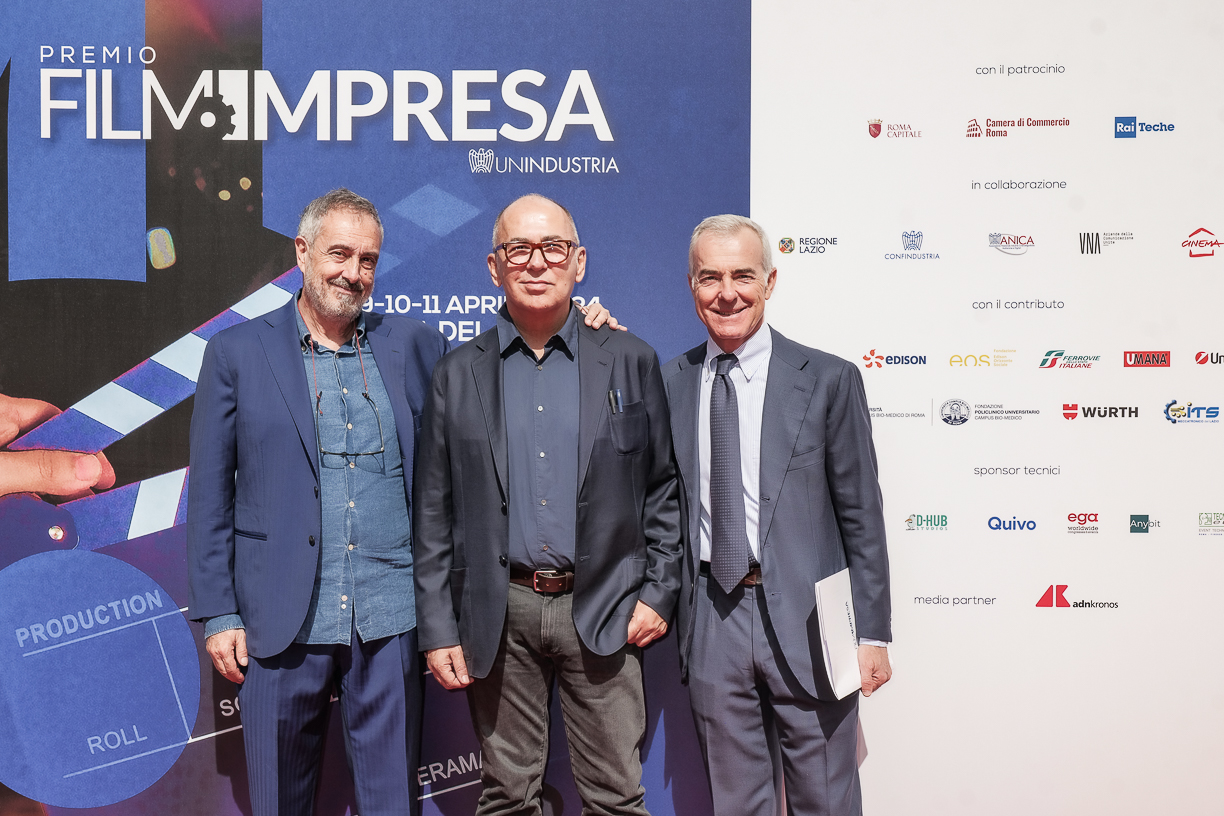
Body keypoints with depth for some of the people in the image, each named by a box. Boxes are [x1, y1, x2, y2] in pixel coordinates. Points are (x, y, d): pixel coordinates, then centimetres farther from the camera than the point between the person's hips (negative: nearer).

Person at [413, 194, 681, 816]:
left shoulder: (631, 361, 3)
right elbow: (433, 515, 5)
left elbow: (662, 488, 7)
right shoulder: (457, 375, 4)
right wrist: (437, 628, 0)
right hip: (498, 615, 1)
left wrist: (659, 592, 0)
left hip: (602, 611, 0)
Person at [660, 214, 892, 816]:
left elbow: (861, 515, -1)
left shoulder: (828, 380, -3)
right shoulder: (670, 382, 7)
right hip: (711, 620, 3)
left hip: (806, 623, -2)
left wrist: (872, 633, -4)